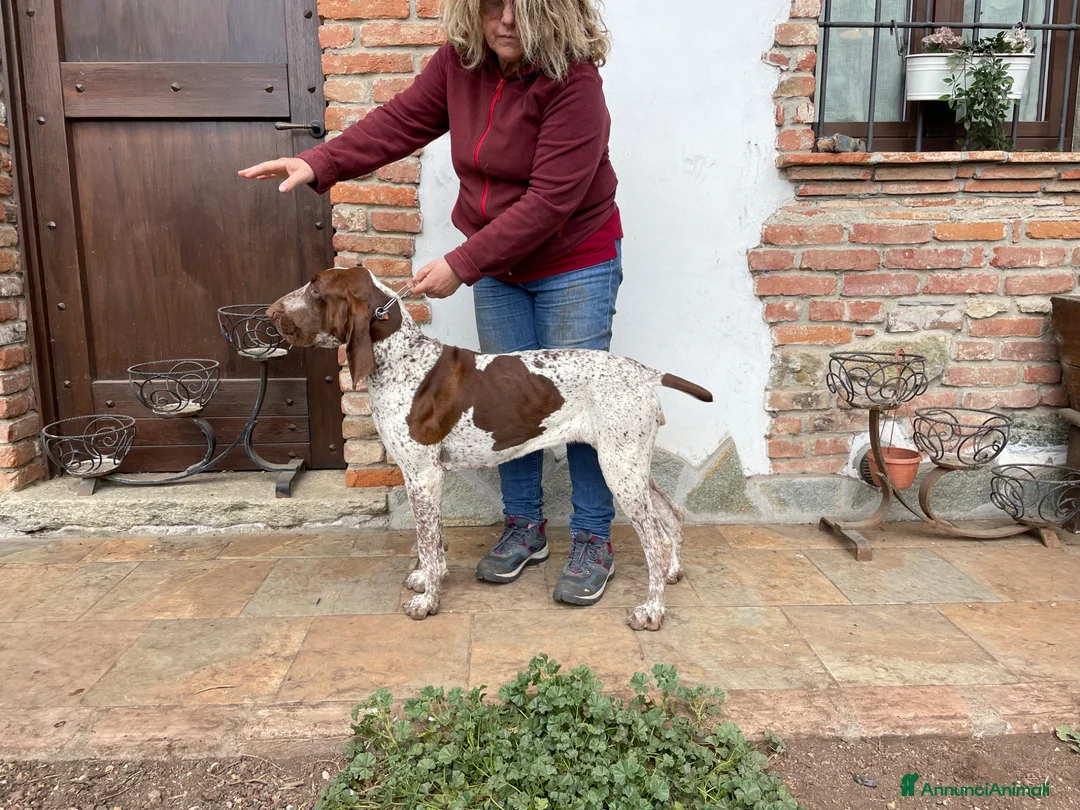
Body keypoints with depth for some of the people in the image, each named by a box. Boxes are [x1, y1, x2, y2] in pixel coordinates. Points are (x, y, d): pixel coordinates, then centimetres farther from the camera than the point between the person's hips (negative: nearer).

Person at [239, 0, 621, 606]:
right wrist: (319, 164, -14)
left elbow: (551, 200, -28)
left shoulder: (573, 83, -23)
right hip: (496, 265, 6)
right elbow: (403, 120, 0)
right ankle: (525, 527, 26)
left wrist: (461, 264, -27)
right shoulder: (460, 62, -4)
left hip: (574, 265, -5)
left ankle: (593, 539, 16)